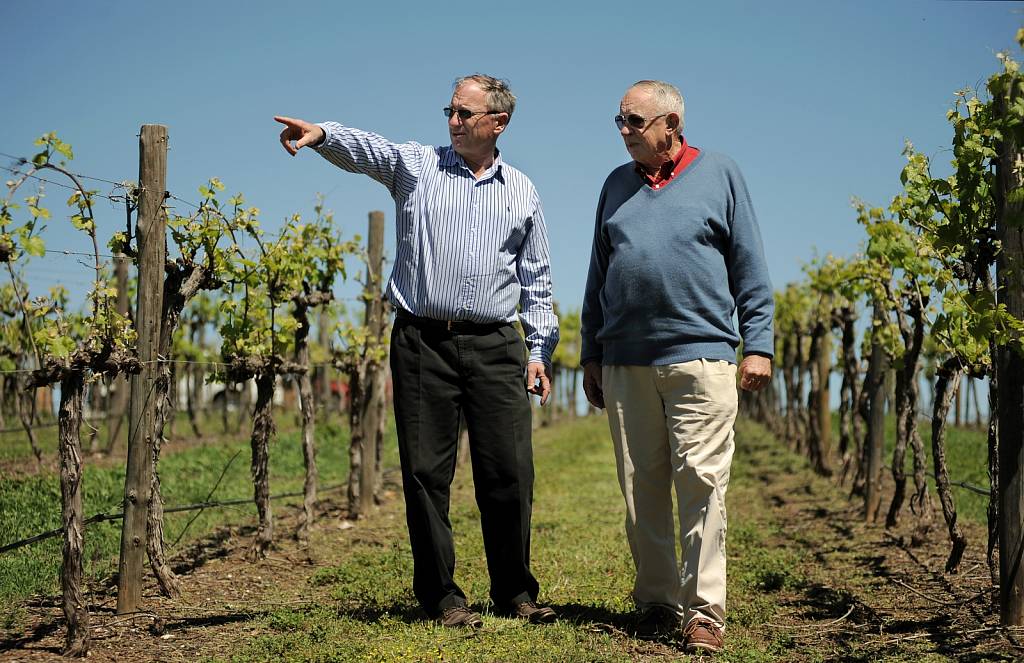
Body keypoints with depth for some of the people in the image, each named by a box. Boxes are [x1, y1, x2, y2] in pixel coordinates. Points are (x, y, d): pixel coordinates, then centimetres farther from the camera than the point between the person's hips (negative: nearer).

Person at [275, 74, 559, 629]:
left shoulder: (522, 192, 12)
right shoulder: (416, 166, 7)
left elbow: (536, 278, 14)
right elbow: (366, 149, -13)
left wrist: (541, 349, 7)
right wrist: (322, 134, -34)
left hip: (494, 345, 1)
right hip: (423, 342, -1)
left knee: (509, 471, 1)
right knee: (427, 472, 2)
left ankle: (515, 592, 16)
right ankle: (440, 594, 14)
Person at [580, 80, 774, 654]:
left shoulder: (720, 175, 6)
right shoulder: (618, 184, 16)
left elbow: (750, 269, 4)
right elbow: (598, 277, 19)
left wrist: (758, 344, -3)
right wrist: (591, 355, 15)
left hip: (700, 355, -4)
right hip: (626, 363, 4)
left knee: (702, 484, -6)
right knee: (641, 490, 6)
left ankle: (704, 612, -1)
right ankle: (657, 603, 16)